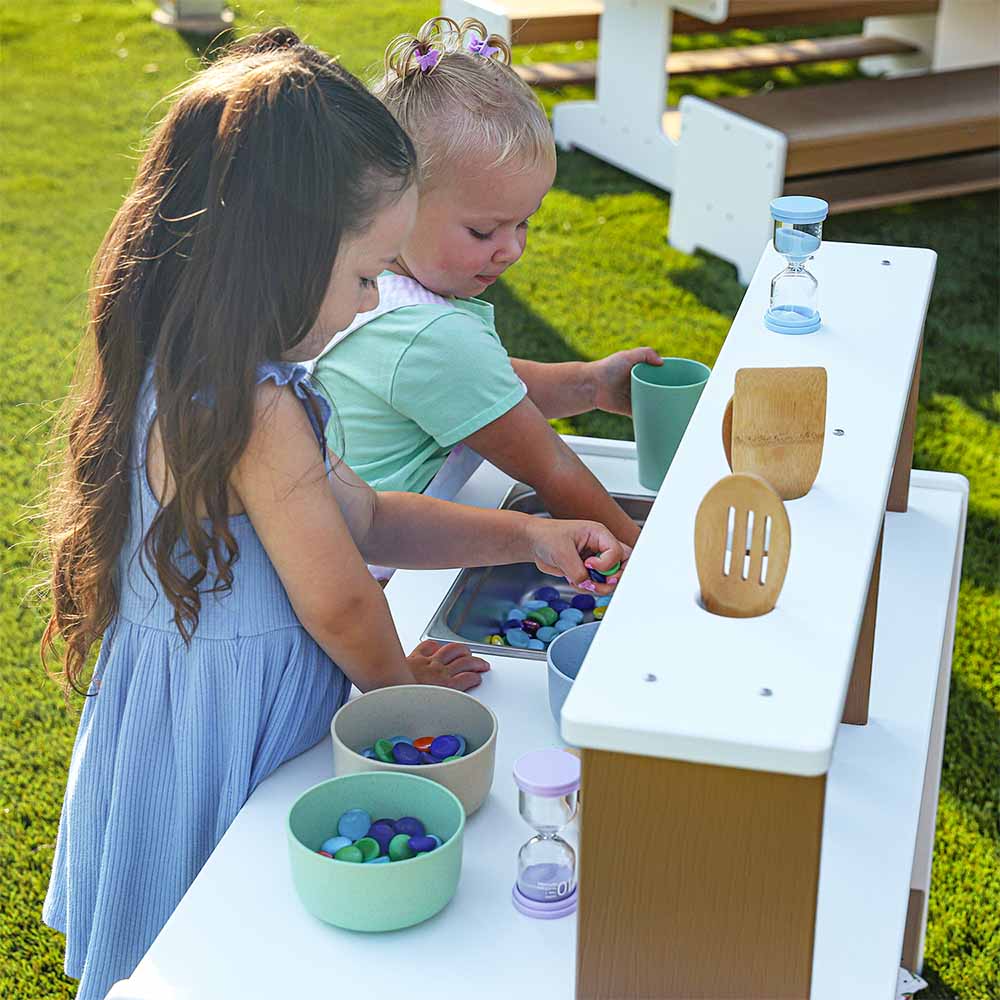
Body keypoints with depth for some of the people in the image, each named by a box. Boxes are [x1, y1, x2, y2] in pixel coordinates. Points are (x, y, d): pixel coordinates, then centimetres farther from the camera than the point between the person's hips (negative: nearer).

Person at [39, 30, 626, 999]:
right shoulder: (257, 412, -31)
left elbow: (364, 518, 10)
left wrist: (525, 537, 4)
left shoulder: (193, 379, 0)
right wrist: (398, 677, 4)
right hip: (223, 743, -8)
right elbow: (340, 602, -17)